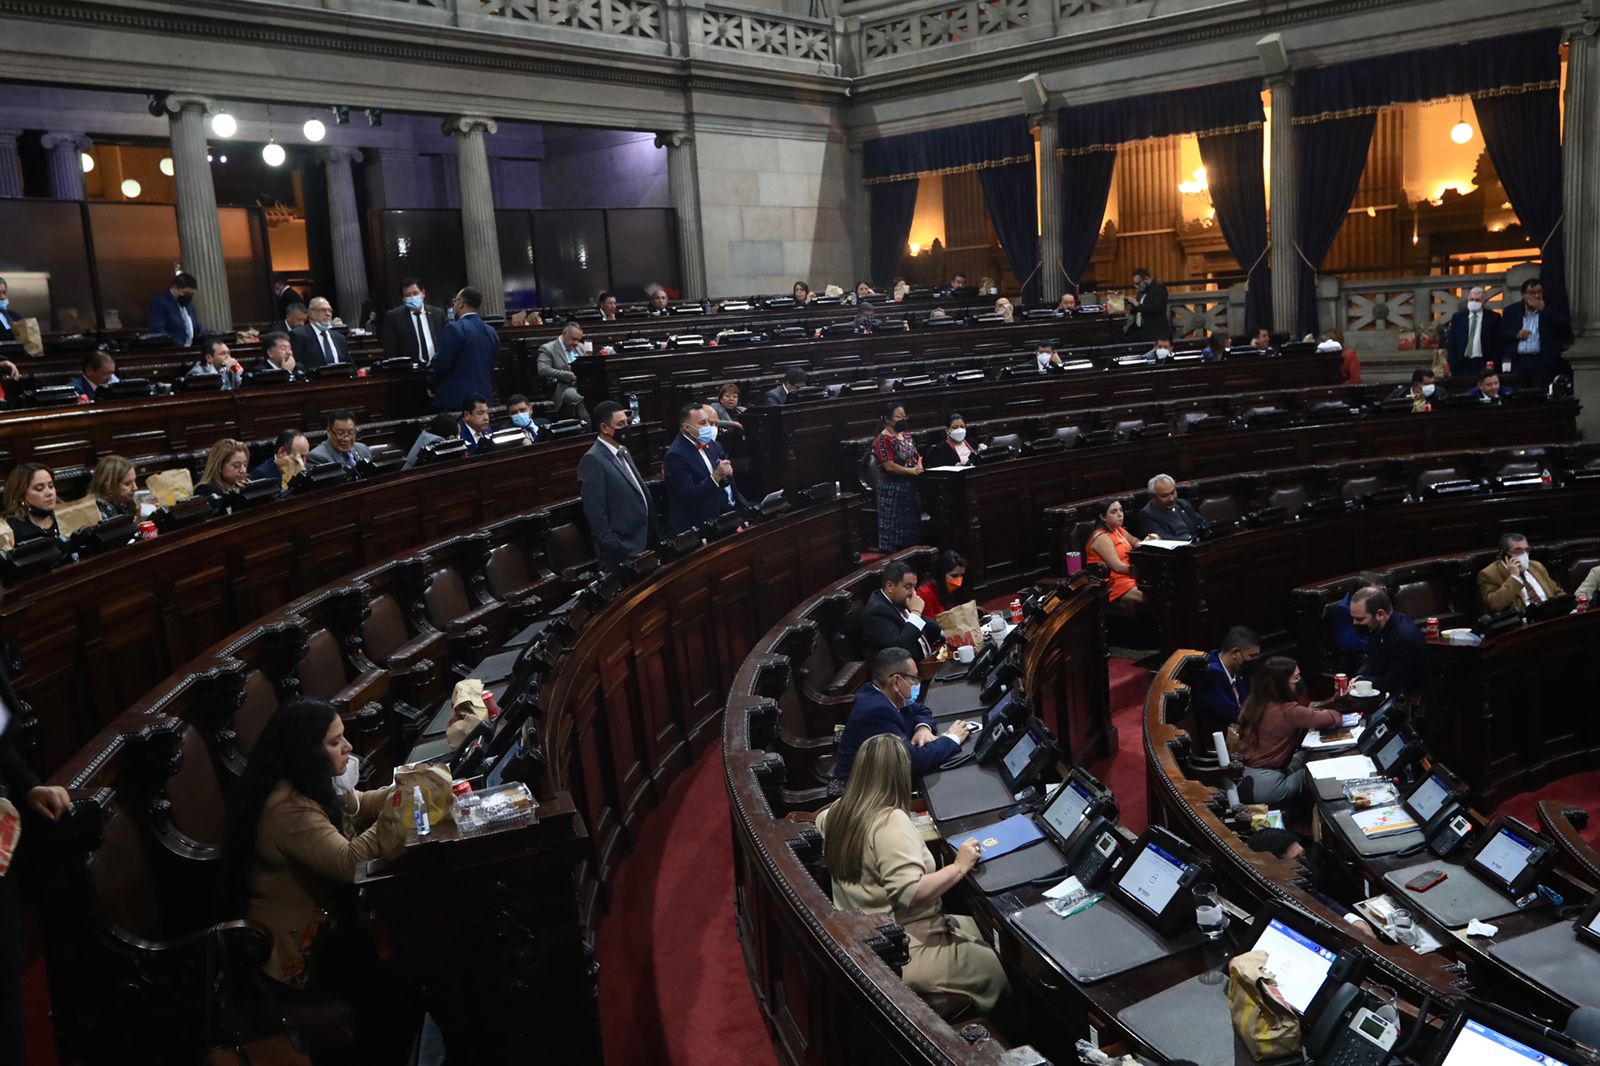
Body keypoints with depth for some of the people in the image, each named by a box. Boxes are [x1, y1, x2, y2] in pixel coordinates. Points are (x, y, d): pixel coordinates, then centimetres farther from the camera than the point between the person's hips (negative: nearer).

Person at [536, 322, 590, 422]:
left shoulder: (580, 347, 21)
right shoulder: (547, 349, -1)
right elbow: (543, 371, -15)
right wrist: (571, 376, -21)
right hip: (563, 388, -6)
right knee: (580, 398, -38)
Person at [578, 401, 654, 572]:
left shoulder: (622, 452, 13)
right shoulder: (593, 460, -16)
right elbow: (595, 512, -19)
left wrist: (652, 530, 15)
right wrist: (613, 549, -19)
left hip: (644, 543, 8)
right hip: (621, 553, -8)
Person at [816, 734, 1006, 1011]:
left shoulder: (841, 811, 2)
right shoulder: (891, 822, -24)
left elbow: (821, 822, 25)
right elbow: (910, 894, -30)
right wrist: (959, 866, -19)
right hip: (903, 956, -9)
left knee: (980, 927, 23)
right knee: (1001, 972, 4)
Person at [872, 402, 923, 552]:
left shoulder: (906, 435, 11)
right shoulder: (883, 440, -14)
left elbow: (916, 455, 21)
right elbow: (889, 466, -21)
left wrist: (919, 466, -1)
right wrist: (911, 471, -19)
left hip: (910, 487, 8)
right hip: (893, 490, -8)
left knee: (912, 527, 13)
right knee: (894, 529, -3)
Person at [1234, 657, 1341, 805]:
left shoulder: (1254, 702, 3)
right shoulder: (1288, 711, -19)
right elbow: (1332, 719, -7)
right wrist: (1336, 715, 15)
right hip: (1263, 784, -7)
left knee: (1304, 754, 24)